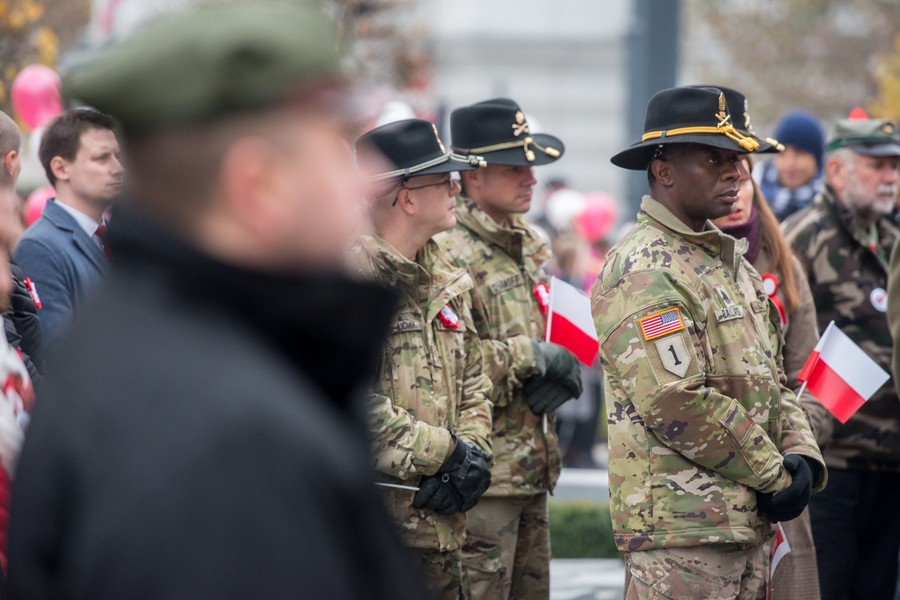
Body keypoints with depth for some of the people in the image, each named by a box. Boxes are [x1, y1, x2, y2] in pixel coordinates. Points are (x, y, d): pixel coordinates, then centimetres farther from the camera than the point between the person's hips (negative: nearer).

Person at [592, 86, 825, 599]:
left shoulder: (728, 259, 17)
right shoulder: (641, 271, -14)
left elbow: (773, 378, 20)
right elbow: (676, 402, -21)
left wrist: (801, 458, 1)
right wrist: (775, 475, -13)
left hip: (748, 516, 9)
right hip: (680, 527, -9)